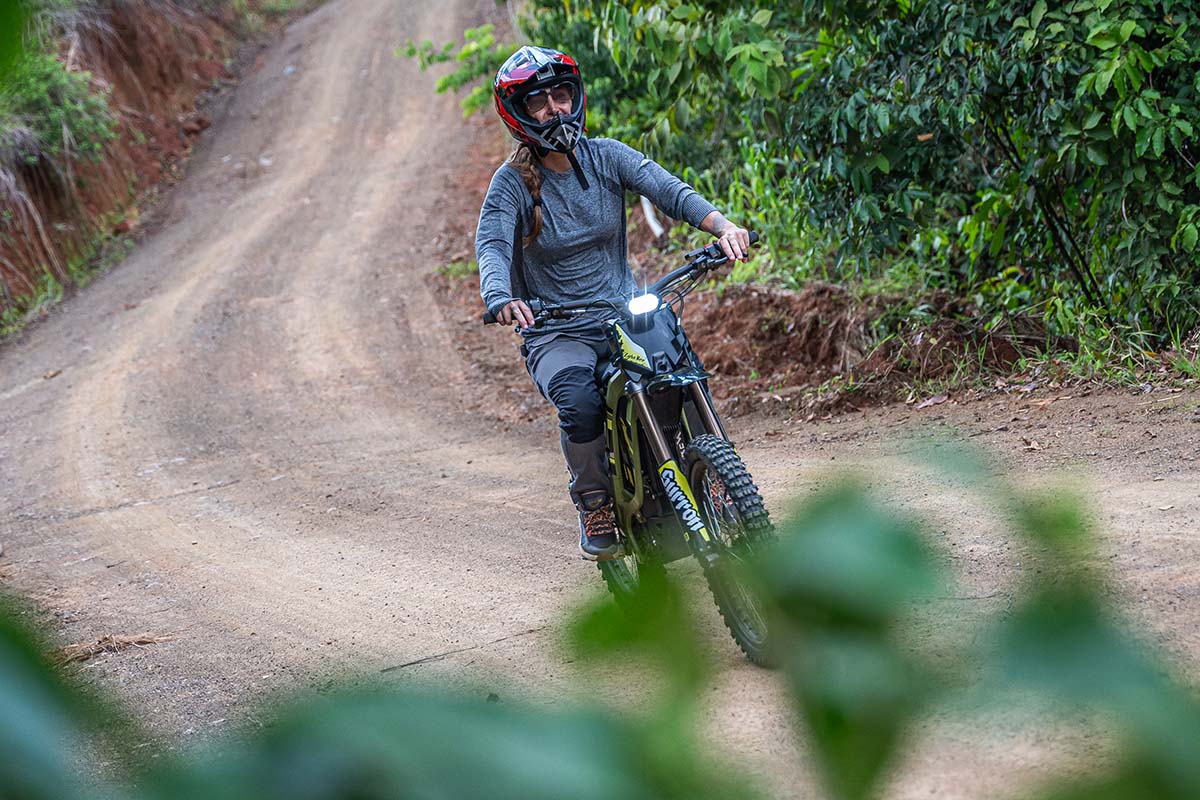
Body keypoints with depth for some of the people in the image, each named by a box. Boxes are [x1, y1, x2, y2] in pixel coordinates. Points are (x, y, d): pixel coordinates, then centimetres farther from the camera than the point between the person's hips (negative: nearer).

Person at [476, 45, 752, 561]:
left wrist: (722, 226, -31)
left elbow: (668, 190, -11)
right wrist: (501, 299, -42)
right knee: (580, 403, -33)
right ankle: (594, 503, -4)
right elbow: (491, 245, -19)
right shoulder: (512, 181, -4)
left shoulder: (607, 157, 3)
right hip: (555, 331, -2)